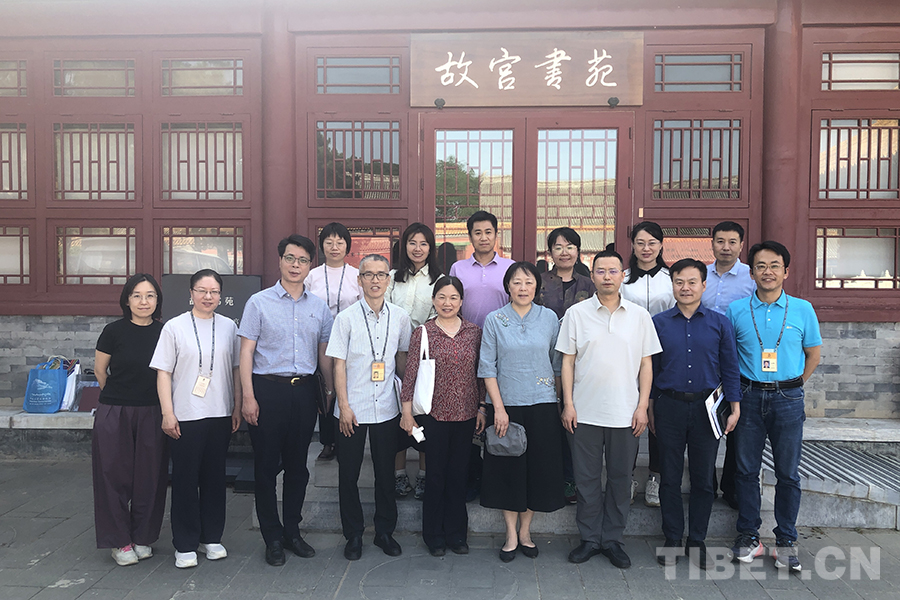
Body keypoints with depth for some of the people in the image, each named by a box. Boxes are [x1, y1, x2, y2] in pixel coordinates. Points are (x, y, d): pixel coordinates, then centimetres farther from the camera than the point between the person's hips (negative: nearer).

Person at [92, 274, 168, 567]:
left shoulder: (164, 332, 0)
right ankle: (119, 541, 18)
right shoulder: (114, 331, -6)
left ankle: (142, 538, 24)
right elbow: (100, 371, 7)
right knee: (115, 476, 3)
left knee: (149, 477, 7)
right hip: (114, 414, -2)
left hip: (151, 415, 2)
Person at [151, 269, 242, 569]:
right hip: (185, 416, -3)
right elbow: (164, 372, -3)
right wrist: (167, 414, -8)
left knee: (215, 476, 11)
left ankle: (211, 537, 25)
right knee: (185, 479, 3)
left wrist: (237, 407, 7)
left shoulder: (229, 327, 7)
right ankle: (185, 545, 15)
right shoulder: (175, 327, -1)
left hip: (220, 415, 3)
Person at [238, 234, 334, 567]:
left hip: (304, 390, 3)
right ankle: (272, 537, 19)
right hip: (268, 389, -3)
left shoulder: (319, 306, 8)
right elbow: (246, 352, -3)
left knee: (298, 465, 11)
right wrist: (249, 397, -9)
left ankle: (292, 531, 27)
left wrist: (330, 391, 9)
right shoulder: (259, 302, -1)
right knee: (267, 464, 5)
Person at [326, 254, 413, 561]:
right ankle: (354, 534, 24)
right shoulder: (347, 317, -5)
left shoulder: (399, 317, 3)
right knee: (348, 474, 7)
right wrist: (344, 406, -9)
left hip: (387, 408, 2)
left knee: (386, 473, 11)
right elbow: (339, 365, -4)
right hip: (353, 409, -2)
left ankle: (385, 532, 27)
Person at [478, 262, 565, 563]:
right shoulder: (494, 320, -1)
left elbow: (558, 363, 9)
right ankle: (511, 534, 21)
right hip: (505, 405, -1)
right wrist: (498, 408, -9)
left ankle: (525, 531, 25)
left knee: (538, 467, 7)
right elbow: (487, 368, -3)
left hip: (542, 405, 2)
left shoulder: (549, 318, 3)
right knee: (507, 468, 5)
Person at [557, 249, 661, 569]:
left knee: (621, 478, 10)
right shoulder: (576, 313, 1)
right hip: (585, 411, -1)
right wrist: (568, 404, -3)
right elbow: (568, 361, 2)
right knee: (586, 477, 7)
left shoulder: (640, 315, 4)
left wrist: (643, 406, 0)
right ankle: (590, 539, 22)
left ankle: (612, 539, 25)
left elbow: (646, 364, 6)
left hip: (625, 413, 1)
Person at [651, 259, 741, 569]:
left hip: (706, 407, 0)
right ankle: (672, 539, 20)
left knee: (703, 477, 8)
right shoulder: (658, 323, 3)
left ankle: (697, 540, 22)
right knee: (670, 476, 7)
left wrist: (735, 407, 1)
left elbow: (730, 368, 5)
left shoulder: (720, 323, 3)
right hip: (669, 407, 0)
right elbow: (650, 368, 6)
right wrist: (650, 407, 6)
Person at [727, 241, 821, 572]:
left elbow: (814, 352, 11)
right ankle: (748, 536, 20)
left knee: (788, 473, 7)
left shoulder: (802, 309, 1)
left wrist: (792, 384, 7)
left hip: (788, 399, 0)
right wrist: (735, 390, 2)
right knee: (746, 469, 6)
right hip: (749, 397, 0)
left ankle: (786, 541, 20)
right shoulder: (736, 310, 1)